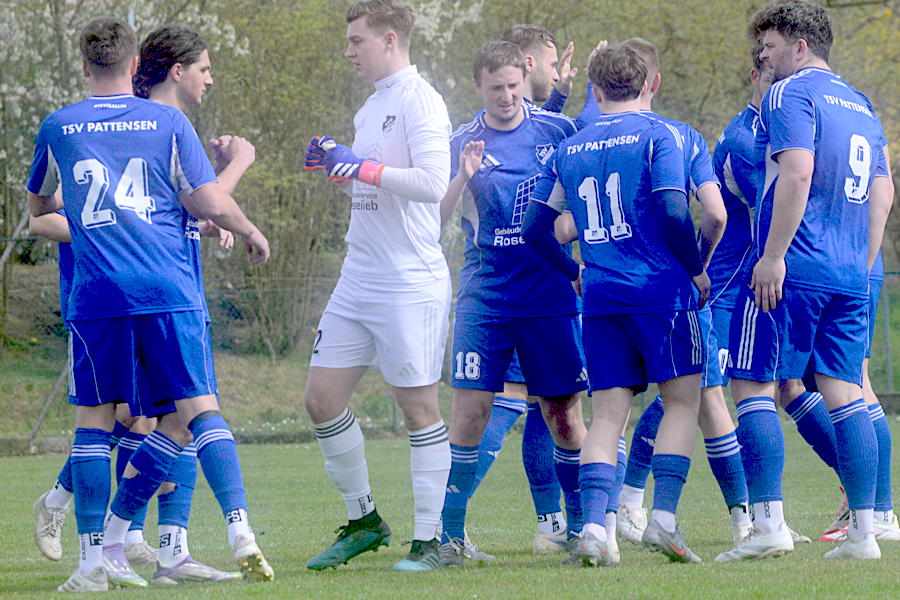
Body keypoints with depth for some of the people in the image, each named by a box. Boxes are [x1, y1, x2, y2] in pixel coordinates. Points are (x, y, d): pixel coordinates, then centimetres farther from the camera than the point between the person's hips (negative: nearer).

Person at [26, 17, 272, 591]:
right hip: (170, 291, 0)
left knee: (94, 418, 7)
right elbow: (211, 204, 0)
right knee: (197, 410, 2)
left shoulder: (57, 129, 9)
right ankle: (240, 527, -14)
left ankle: (94, 555, 2)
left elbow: (37, 206, 25)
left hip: (97, 295, 1)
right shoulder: (168, 122, 4)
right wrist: (251, 231, 19)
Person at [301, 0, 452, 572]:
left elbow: (431, 183, -23)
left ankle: (428, 540, 4)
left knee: (419, 407, -2)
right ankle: (363, 521, 20)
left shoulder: (420, 101, -12)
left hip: (410, 283, -9)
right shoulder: (372, 106, 16)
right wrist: (335, 164, 8)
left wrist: (362, 167, -20)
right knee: (322, 398, 7)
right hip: (358, 282, 9)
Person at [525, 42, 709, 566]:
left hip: (600, 300, 4)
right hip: (660, 291, -4)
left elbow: (537, 229, 14)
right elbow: (673, 211, -14)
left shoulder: (568, 149, 13)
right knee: (683, 400, 6)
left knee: (608, 415, 4)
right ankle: (663, 518, -7)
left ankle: (594, 525, -13)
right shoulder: (657, 135, -3)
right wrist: (697, 268, 0)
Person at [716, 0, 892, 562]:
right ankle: (864, 531, 3)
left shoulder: (790, 94, -6)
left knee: (753, 387, -3)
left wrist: (772, 257, -19)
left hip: (792, 271, -8)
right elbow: (883, 192, 21)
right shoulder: (861, 104, 20)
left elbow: (797, 174, -18)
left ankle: (769, 524, -11)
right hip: (850, 276, 8)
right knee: (845, 393, 7)